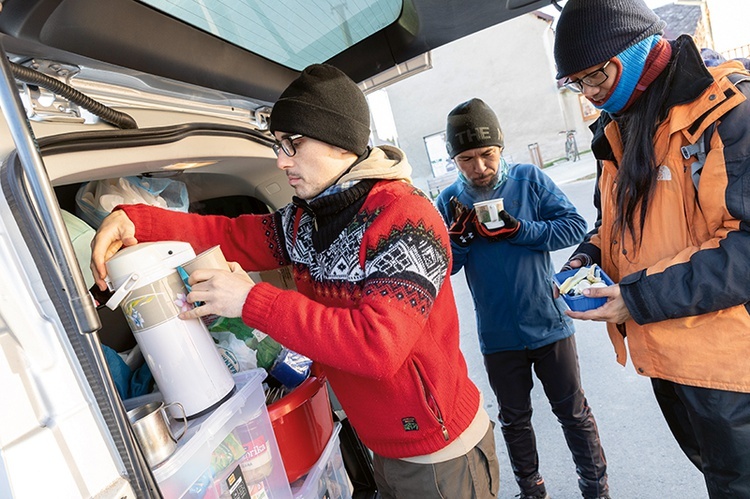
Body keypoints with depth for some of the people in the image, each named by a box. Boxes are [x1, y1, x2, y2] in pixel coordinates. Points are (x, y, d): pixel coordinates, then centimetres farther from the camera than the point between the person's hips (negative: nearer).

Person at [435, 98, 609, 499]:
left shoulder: (529, 179, -7)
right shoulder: (449, 201, -6)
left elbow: (575, 226, -11)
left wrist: (517, 230, -23)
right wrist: (459, 235, -23)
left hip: (549, 325, -1)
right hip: (498, 338, 1)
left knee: (574, 413, 18)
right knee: (514, 420, 20)